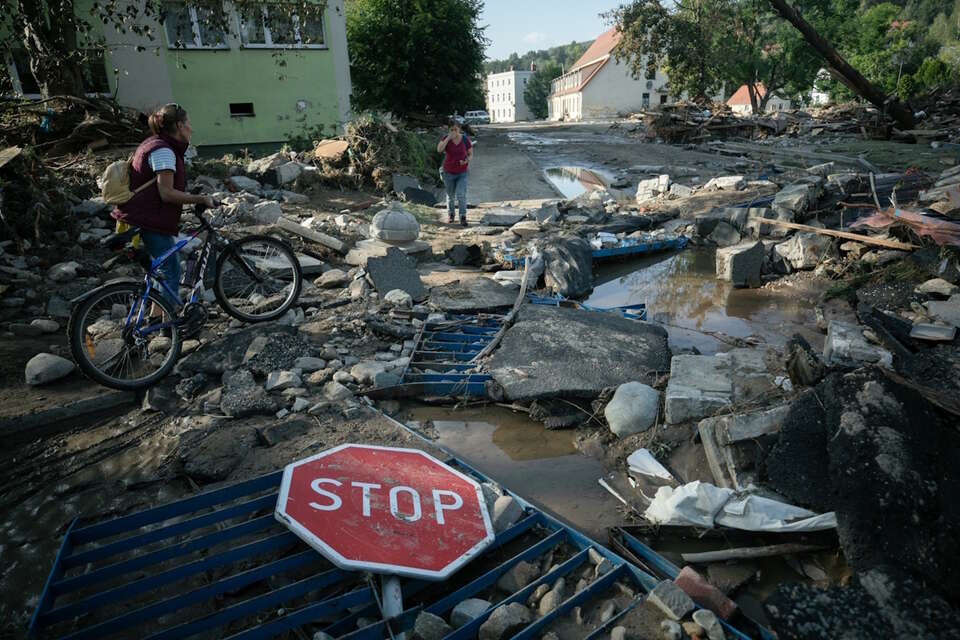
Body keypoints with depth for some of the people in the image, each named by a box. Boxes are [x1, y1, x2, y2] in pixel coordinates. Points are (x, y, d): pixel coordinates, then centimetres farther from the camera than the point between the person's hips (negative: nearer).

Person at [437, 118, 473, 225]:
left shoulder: (465, 139, -9)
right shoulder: (446, 138, -8)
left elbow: (471, 154, 0)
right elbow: (439, 149, -26)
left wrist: (467, 161, -22)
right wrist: (449, 137, -29)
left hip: (462, 173, -1)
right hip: (449, 172, 1)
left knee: (461, 195, -16)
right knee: (450, 195, 16)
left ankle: (463, 217, -10)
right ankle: (450, 214, 34)